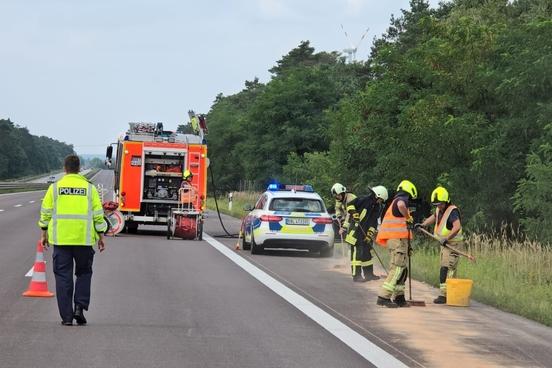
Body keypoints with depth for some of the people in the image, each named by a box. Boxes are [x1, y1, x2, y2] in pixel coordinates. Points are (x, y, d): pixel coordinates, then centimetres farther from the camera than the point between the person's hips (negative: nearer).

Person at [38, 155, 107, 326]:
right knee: (84, 273, 16)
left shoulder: (55, 187, 2)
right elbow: (98, 214, 1)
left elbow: (46, 212, 4)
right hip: (84, 239, 0)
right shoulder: (89, 188, 2)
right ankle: (79, 307, 0)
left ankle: (66, 316, 2)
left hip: (60, 239, 0)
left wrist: (44, 234, 14)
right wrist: (101, 237, 9)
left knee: (63, 276, 4)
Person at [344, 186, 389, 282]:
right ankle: (356, 276, -9)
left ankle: (369, 274, 25)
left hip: (366, 233, 9)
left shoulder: (377, 207, 12)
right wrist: (354, 214, -23)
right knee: (357, 253, -9)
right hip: (356, 231, -9)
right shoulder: (364, 200, -11)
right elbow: (350, 204, -12)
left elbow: (374, 222, 10)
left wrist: (370, 233, 0)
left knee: (367, 252, 15)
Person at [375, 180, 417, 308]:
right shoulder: (402, 199, -4)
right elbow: (401, 206, -32)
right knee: (397, 268, -12)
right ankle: (383, 297, -17)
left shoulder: (394, 202, 27)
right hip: (398, 238, -10)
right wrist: (408, 217, -13)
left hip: (392, 239, 10)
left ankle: (399, 297, 18)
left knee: (402, 269, 15)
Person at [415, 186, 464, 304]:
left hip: (453, 243, -9)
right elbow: (434, 217, 31)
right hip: (445, 244, 9)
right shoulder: (439, 209, 7)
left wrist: (447, 238, -42)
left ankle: (444, 295, -18)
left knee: (445, 269, -16)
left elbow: (457, 227, -35)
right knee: (450, 270, 13)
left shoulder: (452, 211, -20)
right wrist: (423, 224, 17)